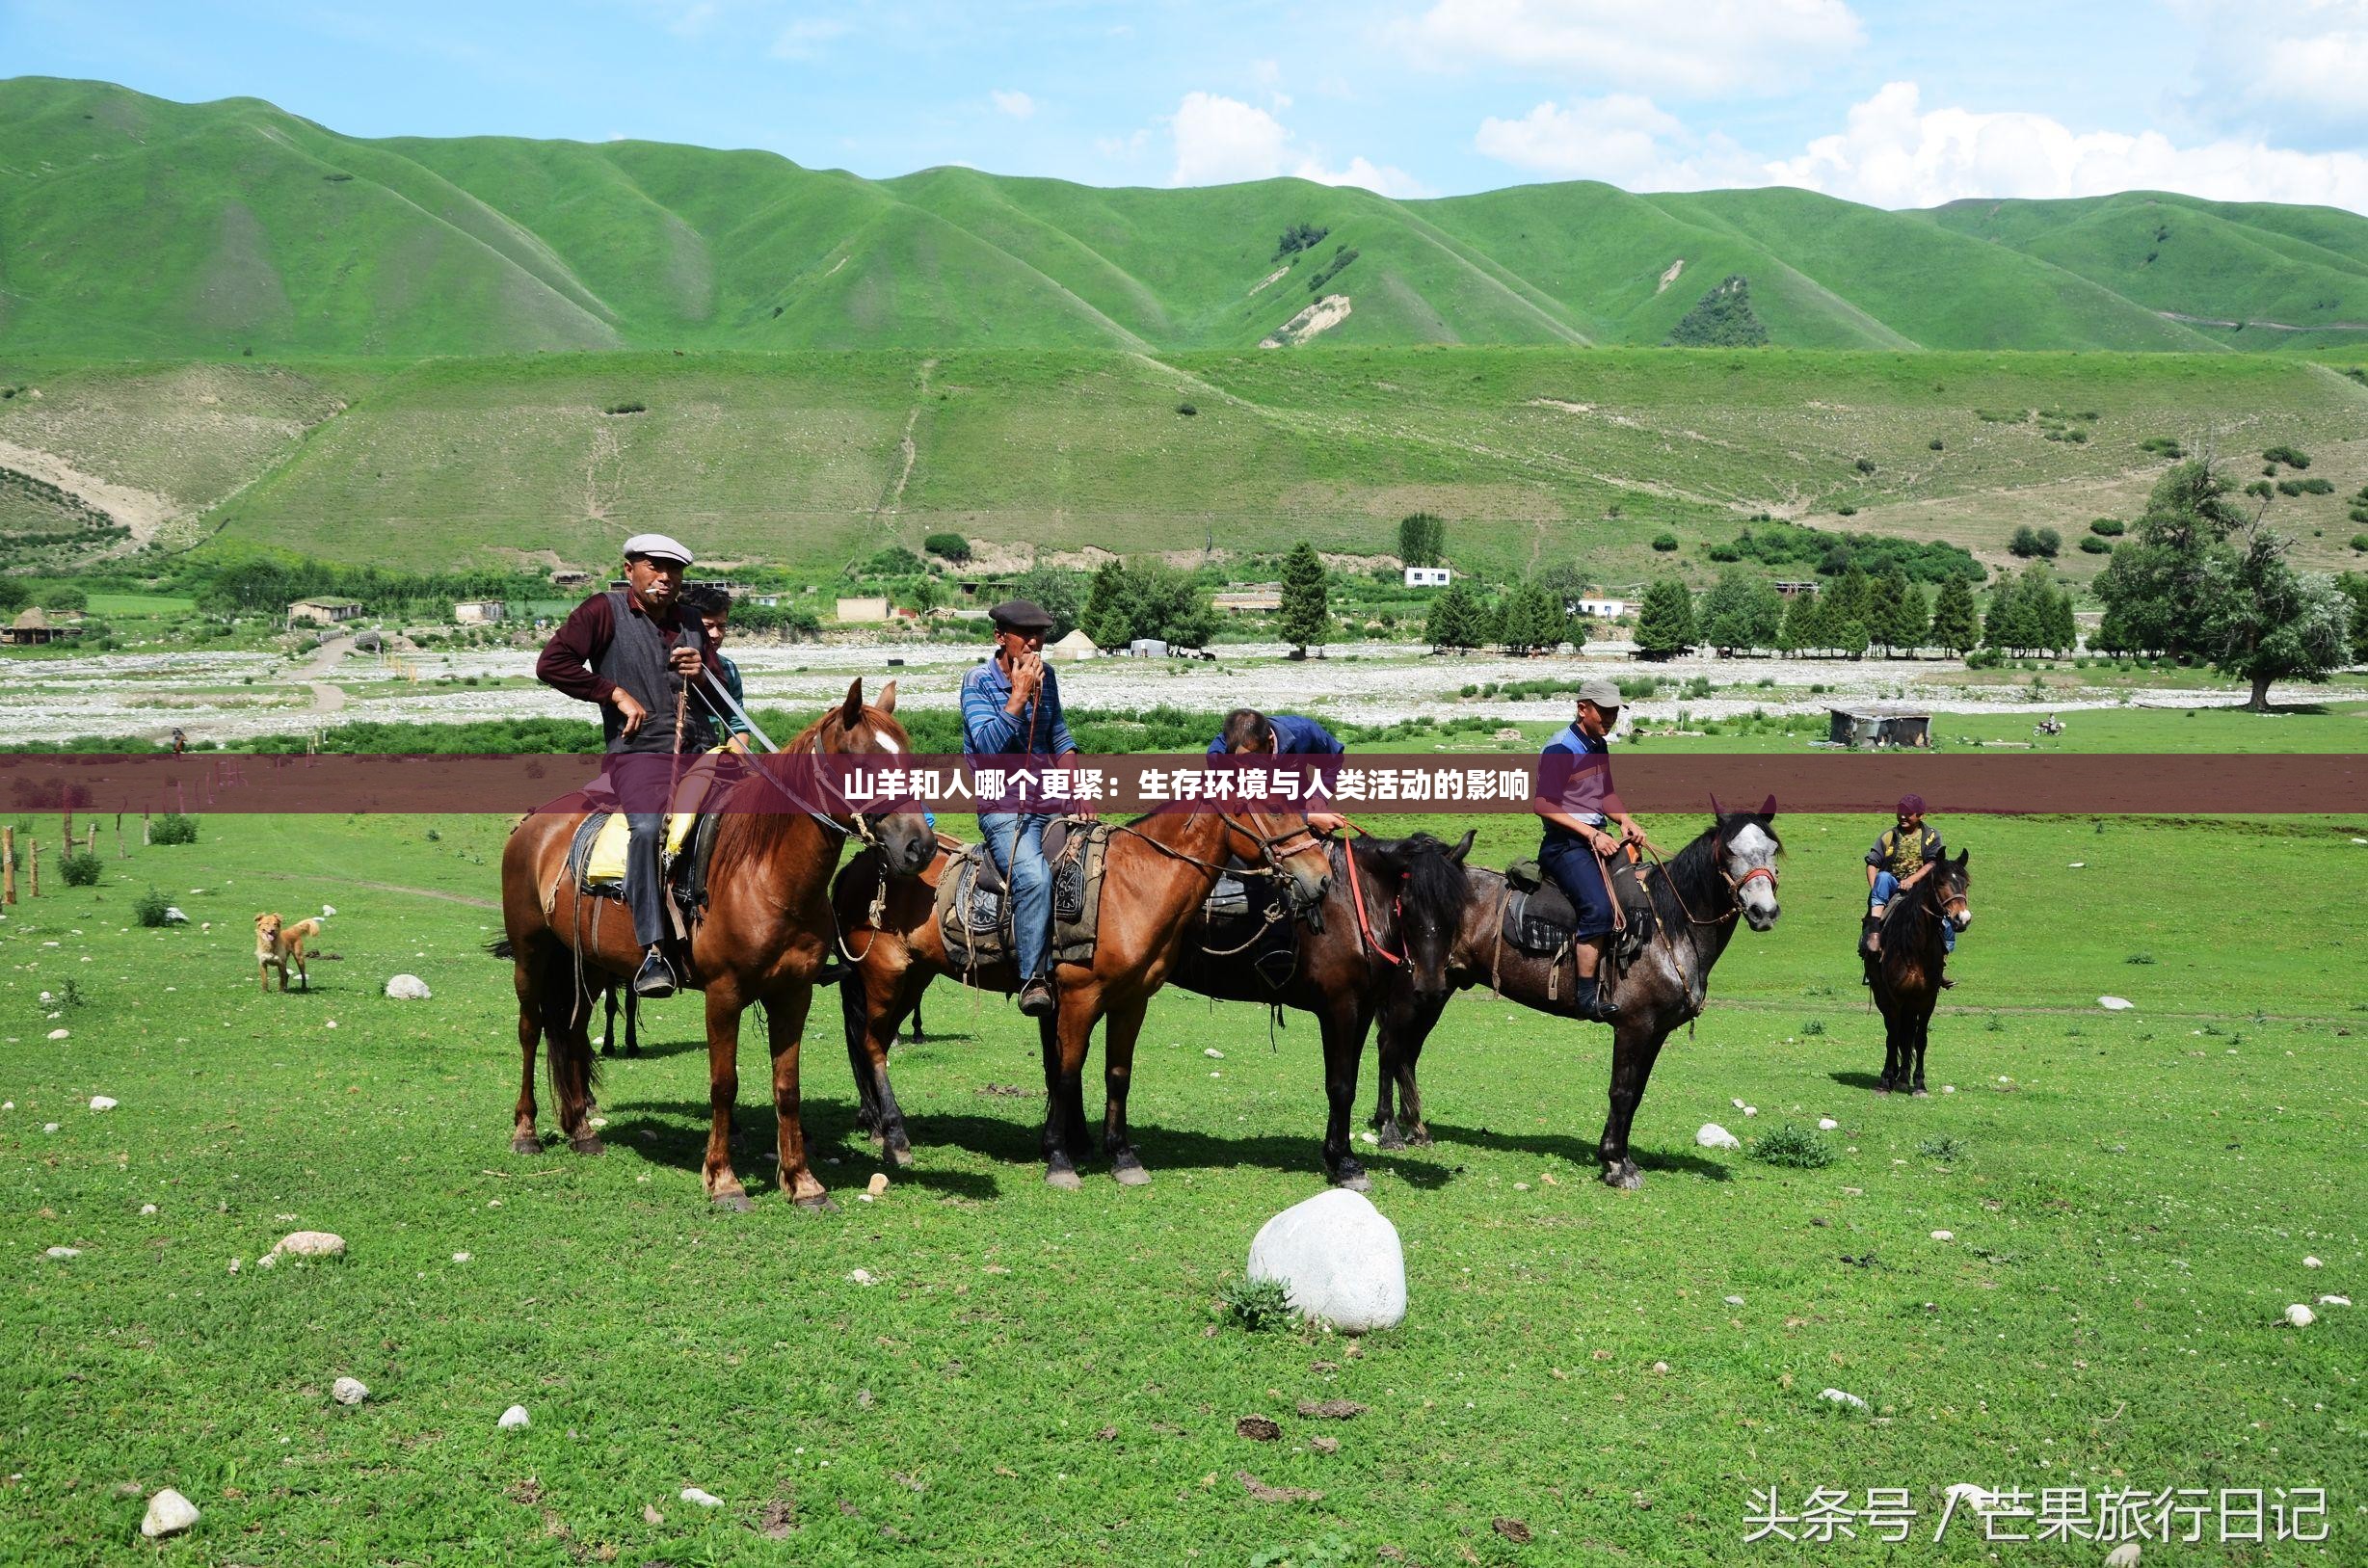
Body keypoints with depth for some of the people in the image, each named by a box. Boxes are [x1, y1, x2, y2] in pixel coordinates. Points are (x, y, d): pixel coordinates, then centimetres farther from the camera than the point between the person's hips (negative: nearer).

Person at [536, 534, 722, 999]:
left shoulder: (691, 625, 22)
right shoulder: (604, 611, 6)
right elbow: (551, 664, -5)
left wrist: (703, 675, 2)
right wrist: (617, 693, -7)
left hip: (698, 751, 6)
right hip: (636, 750, -6)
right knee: (647, 826, -33)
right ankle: (653, 953, -37)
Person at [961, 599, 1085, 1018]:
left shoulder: (1045, 675, 10)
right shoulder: (978, 682, -6)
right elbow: (989, 745, -19)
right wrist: (1018, 695, -22)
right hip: (1003, 806, -7)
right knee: (1034, 877, -31)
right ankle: (1033, 979, -27)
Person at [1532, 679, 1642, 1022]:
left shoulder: (1600, 746, 16)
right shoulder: (1560, 749, -11)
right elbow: (1544, 805, -16)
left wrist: (1624, 820, 7)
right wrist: (1592, 835, -19)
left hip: (1599, 837, 9)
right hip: (1565, 843, -9)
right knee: (1598, 906, -27)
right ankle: (1587, 994, -23)